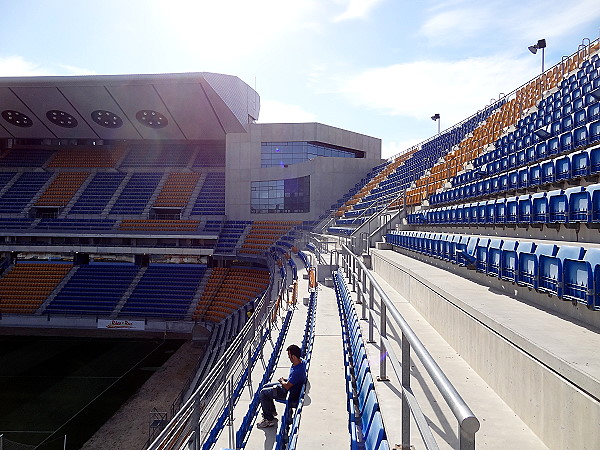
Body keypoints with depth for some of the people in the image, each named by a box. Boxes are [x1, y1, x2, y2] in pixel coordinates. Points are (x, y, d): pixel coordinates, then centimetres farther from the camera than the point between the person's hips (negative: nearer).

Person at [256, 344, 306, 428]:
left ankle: (269, 420, 6)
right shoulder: (302, 361, -9)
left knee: (263, 393, -6)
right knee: (265, 386, 17)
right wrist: (286, 380, 3)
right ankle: (272, 411, 33)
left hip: (290, 394, -10)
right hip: (292, 385, 10)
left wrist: (282, 381, -6)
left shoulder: (297, 371, -37)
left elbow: (287, 386, -26)